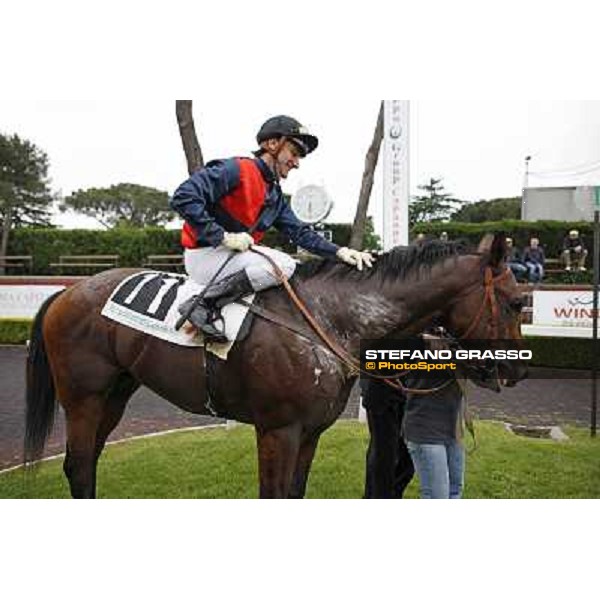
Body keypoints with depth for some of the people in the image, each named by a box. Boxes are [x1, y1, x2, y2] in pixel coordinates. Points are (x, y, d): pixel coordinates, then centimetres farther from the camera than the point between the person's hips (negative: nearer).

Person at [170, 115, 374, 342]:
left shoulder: (275, 195, 15)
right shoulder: (236, 170, -12)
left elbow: (300, 232, 11)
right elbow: (183, 197, -22)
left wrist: (339, 251, -4)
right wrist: (223, 236, -24)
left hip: (235, 255, 9)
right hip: (204, 255, -9)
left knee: (300, 270, 10)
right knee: (283, 265, -21)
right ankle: (202, 305, -20)